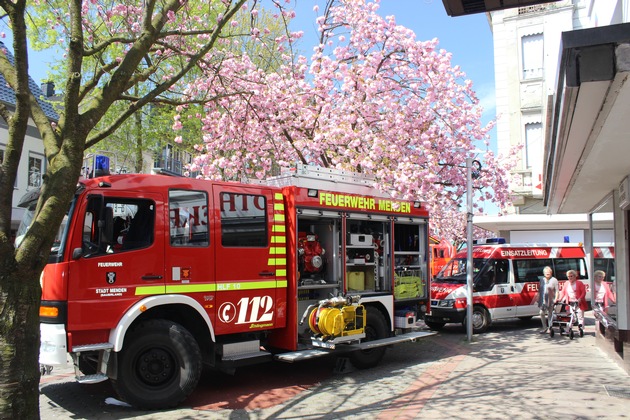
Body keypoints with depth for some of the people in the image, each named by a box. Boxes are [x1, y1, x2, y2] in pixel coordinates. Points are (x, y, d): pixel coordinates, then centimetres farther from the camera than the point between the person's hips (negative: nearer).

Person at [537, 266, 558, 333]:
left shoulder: (554, 280, -1)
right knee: (542, 313, 3)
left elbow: (557, 291, -3)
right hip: (542, 300, 4)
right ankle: (544, 327, 15)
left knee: (549, 314, 2)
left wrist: (556, 299, -12)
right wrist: (538, 298, 14)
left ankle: (550, 327, 13)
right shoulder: (542, 280, 13)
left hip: (551, 300, -4)